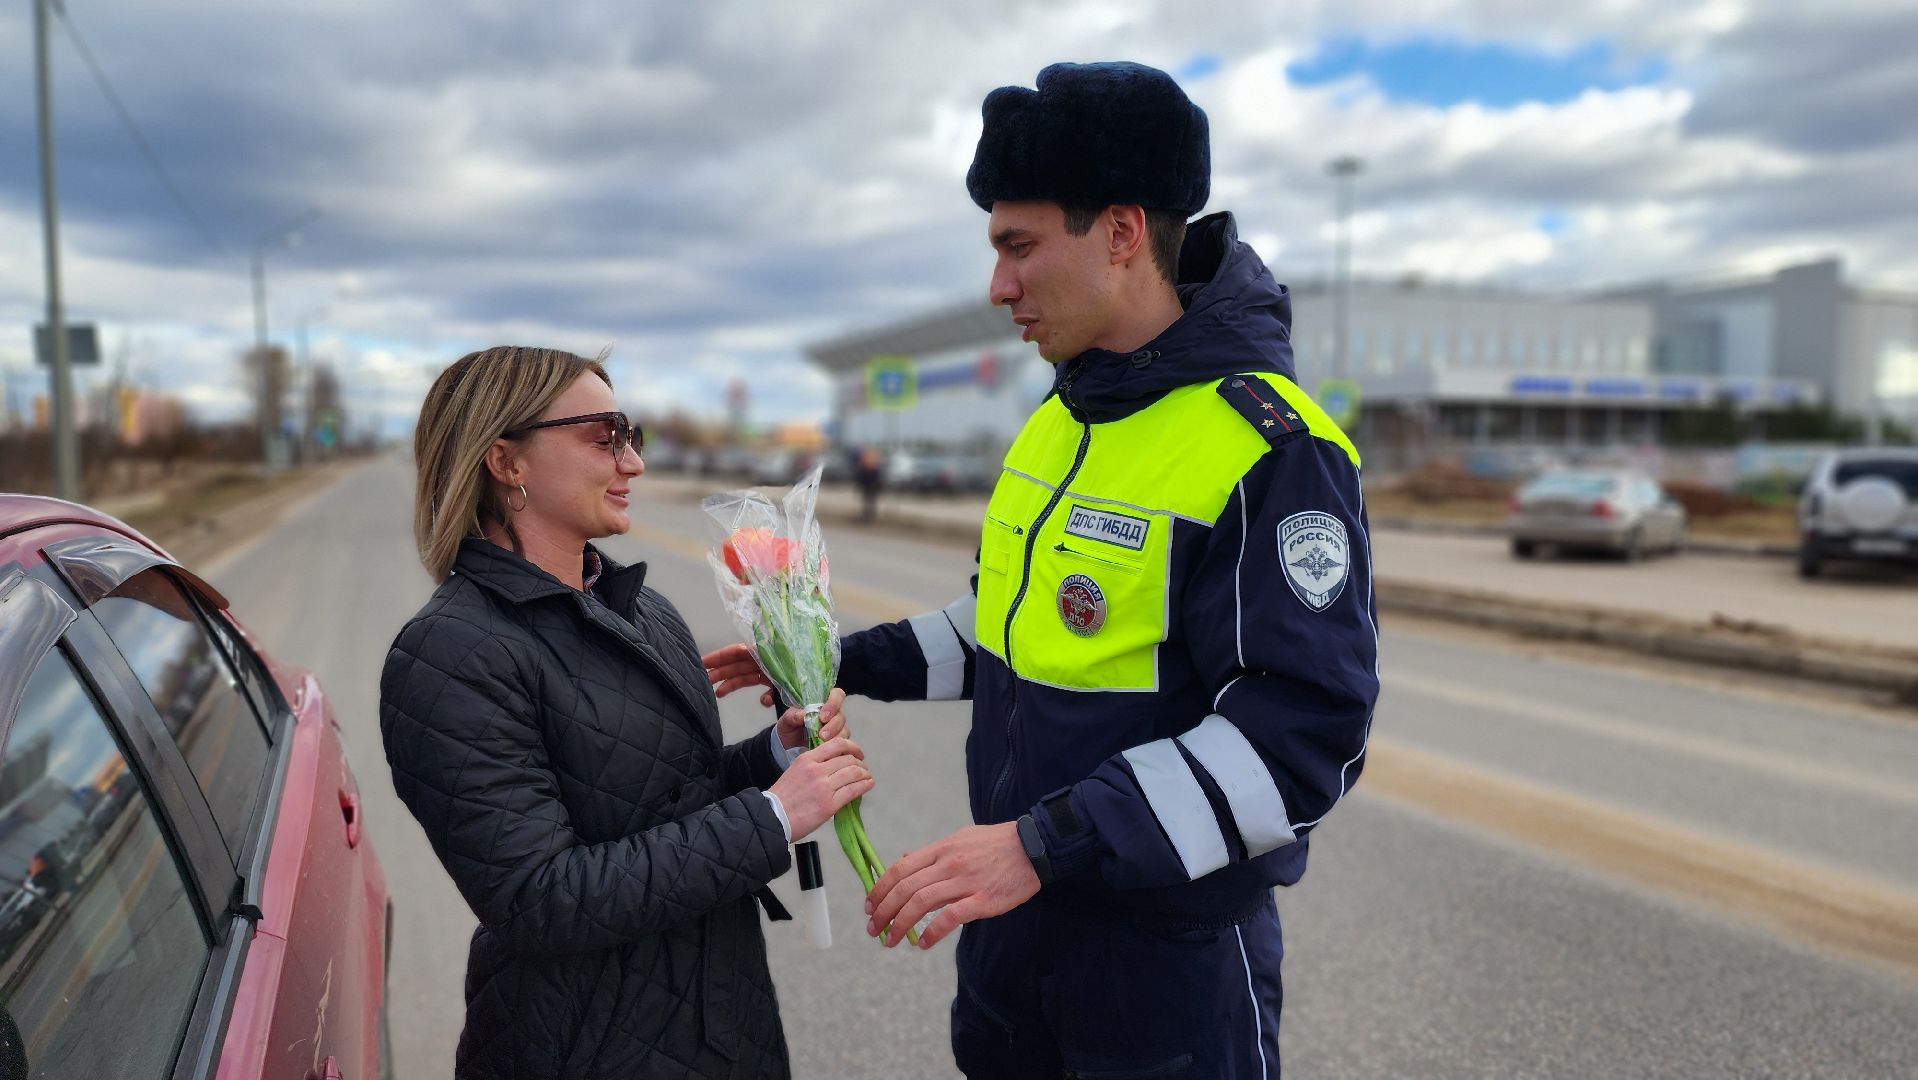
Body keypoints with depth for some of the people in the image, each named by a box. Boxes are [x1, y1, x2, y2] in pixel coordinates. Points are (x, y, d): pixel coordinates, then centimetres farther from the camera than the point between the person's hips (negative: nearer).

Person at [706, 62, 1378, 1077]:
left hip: (1168, 945, -7)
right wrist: (849, 661, 10)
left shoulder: (1272, 450, -22)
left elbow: (1304, 735, -27)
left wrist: (1046, 844, -31)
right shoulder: (1059, 421, 5)